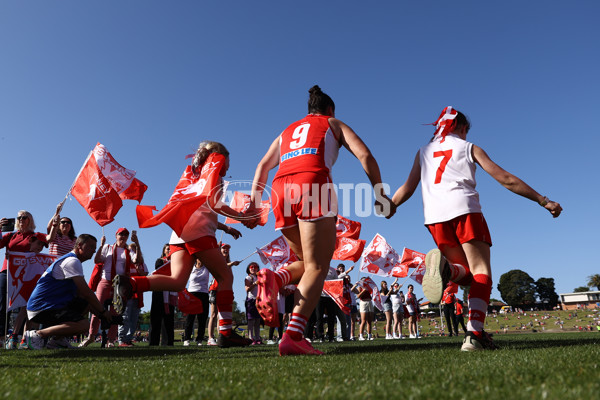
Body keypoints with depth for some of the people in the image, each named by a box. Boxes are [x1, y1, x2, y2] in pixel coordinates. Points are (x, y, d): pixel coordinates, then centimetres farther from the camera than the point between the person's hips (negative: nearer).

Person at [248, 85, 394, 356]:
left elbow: (263, 166, 21)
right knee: (317, 268, -7)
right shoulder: (333, 123, 23)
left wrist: (253, 204, 15)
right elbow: (365, 155, 9)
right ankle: (293, 337, -23)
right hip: (313, 184, -5)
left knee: (308, 263, 17)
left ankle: (274, 279, -12)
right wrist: (380, 194, 10)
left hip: (281, 190, 5)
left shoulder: (287, 131, 33)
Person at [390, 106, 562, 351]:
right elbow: (505, 179, 11)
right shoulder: (469, 147, 17)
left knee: (467, 274, 11)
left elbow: (407, 188, 16)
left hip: (434, 215, 3)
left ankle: (445, 268, -26)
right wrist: (543, 201, 15)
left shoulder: (424, 151, 25)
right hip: (464, 208, -3)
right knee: (480, 271, -4)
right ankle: (474, 335, -25)